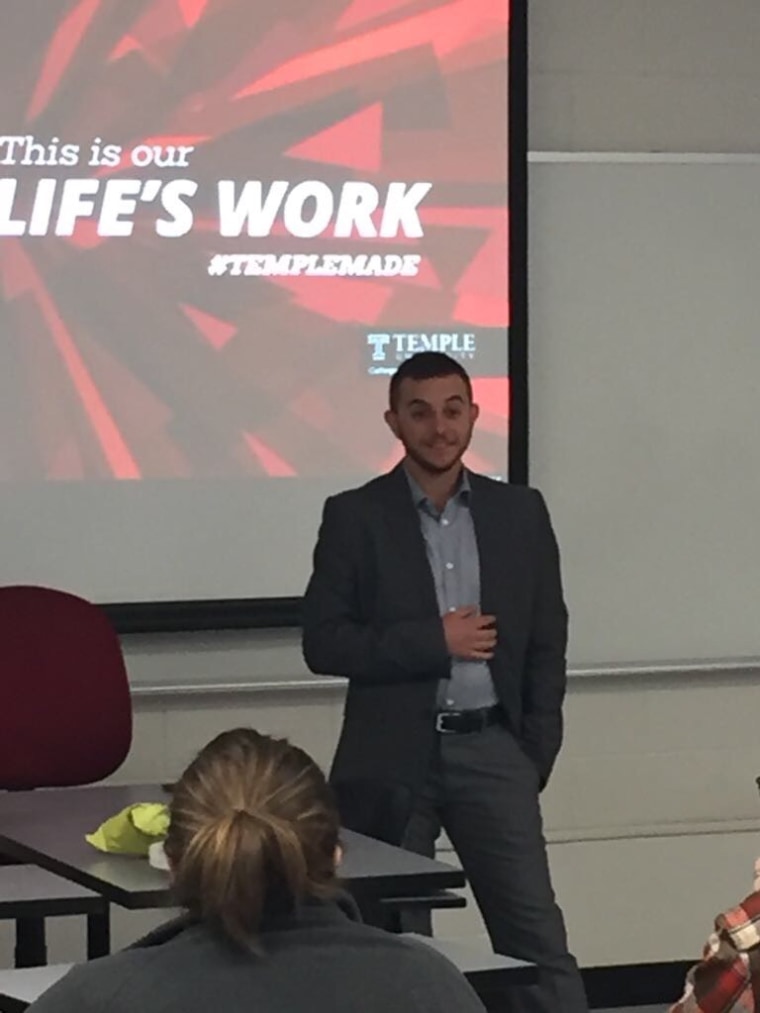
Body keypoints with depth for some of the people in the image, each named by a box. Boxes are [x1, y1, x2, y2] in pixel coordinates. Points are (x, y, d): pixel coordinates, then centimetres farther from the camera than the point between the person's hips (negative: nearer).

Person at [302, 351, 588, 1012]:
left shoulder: (521, 512, 6)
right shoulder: (354, 517, -1)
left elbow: (547, 642, 9)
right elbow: (324, 643, -6)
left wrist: (535, 754, 3)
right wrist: (434, 641, -13)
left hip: (493, 751, 2)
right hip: (394, 759, -1)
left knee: (538, 940, 0)